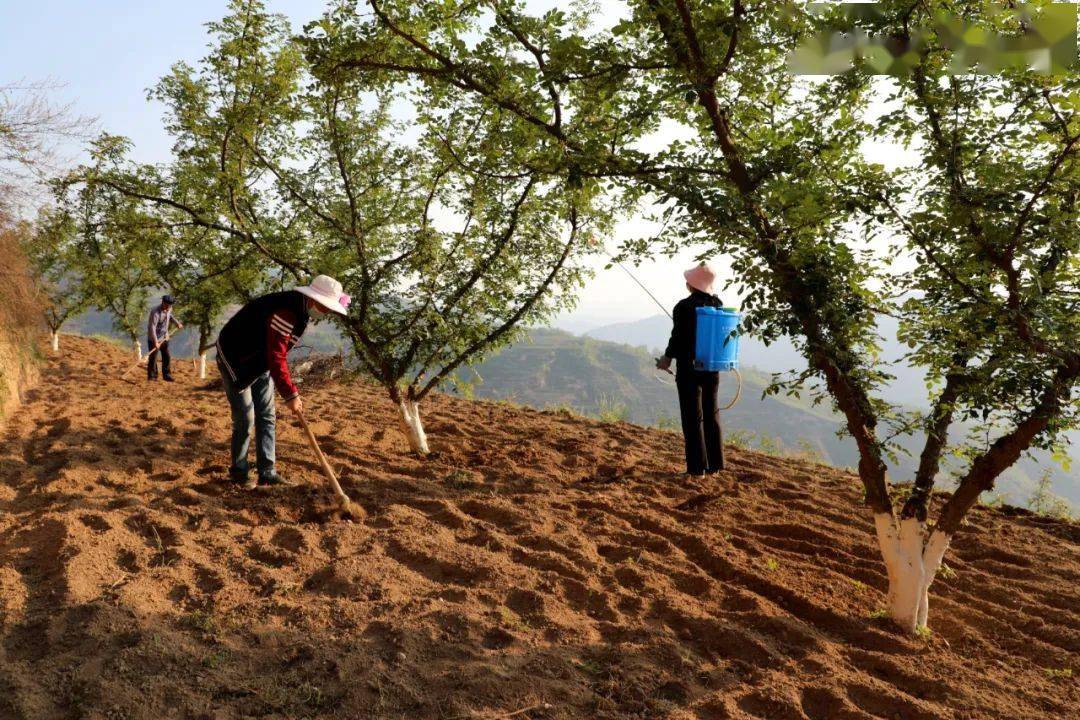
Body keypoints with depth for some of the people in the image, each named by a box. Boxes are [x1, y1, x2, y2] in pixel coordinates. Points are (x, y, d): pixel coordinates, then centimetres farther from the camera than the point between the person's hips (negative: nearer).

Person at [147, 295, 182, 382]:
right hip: (154, 339, -7)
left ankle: (166, 375, 16)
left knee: (167, 357, 7)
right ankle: (152, 377, 8)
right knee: (153, 358, -2)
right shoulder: (155, 312, -26)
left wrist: (177, 322, 6)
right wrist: (155, 342, -34)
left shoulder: (169, 309, -3)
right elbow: (152, 327, -29)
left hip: (164, 337, 7)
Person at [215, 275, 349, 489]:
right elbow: (276, 357, -32)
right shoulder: (285, 312, -31)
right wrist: (291, 394, -29)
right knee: (245, 420, -6)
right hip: (235, 362, -10)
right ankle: (239, 471, 13)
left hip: (260, 365, 10)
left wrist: (290, 389, 9)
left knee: (267, 417, 7)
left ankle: (267, 472, 13)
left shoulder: (300, 311, 0)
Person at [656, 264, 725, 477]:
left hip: (689, 367, -6)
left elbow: (678, 337, -14)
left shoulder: (684, 306, -16)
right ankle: (715, 464, 20)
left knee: (693, 417, 1)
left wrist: (668, 358, 0)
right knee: (712, 414, 14)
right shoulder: (717, 304, 2)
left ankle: (697, 467, 4)